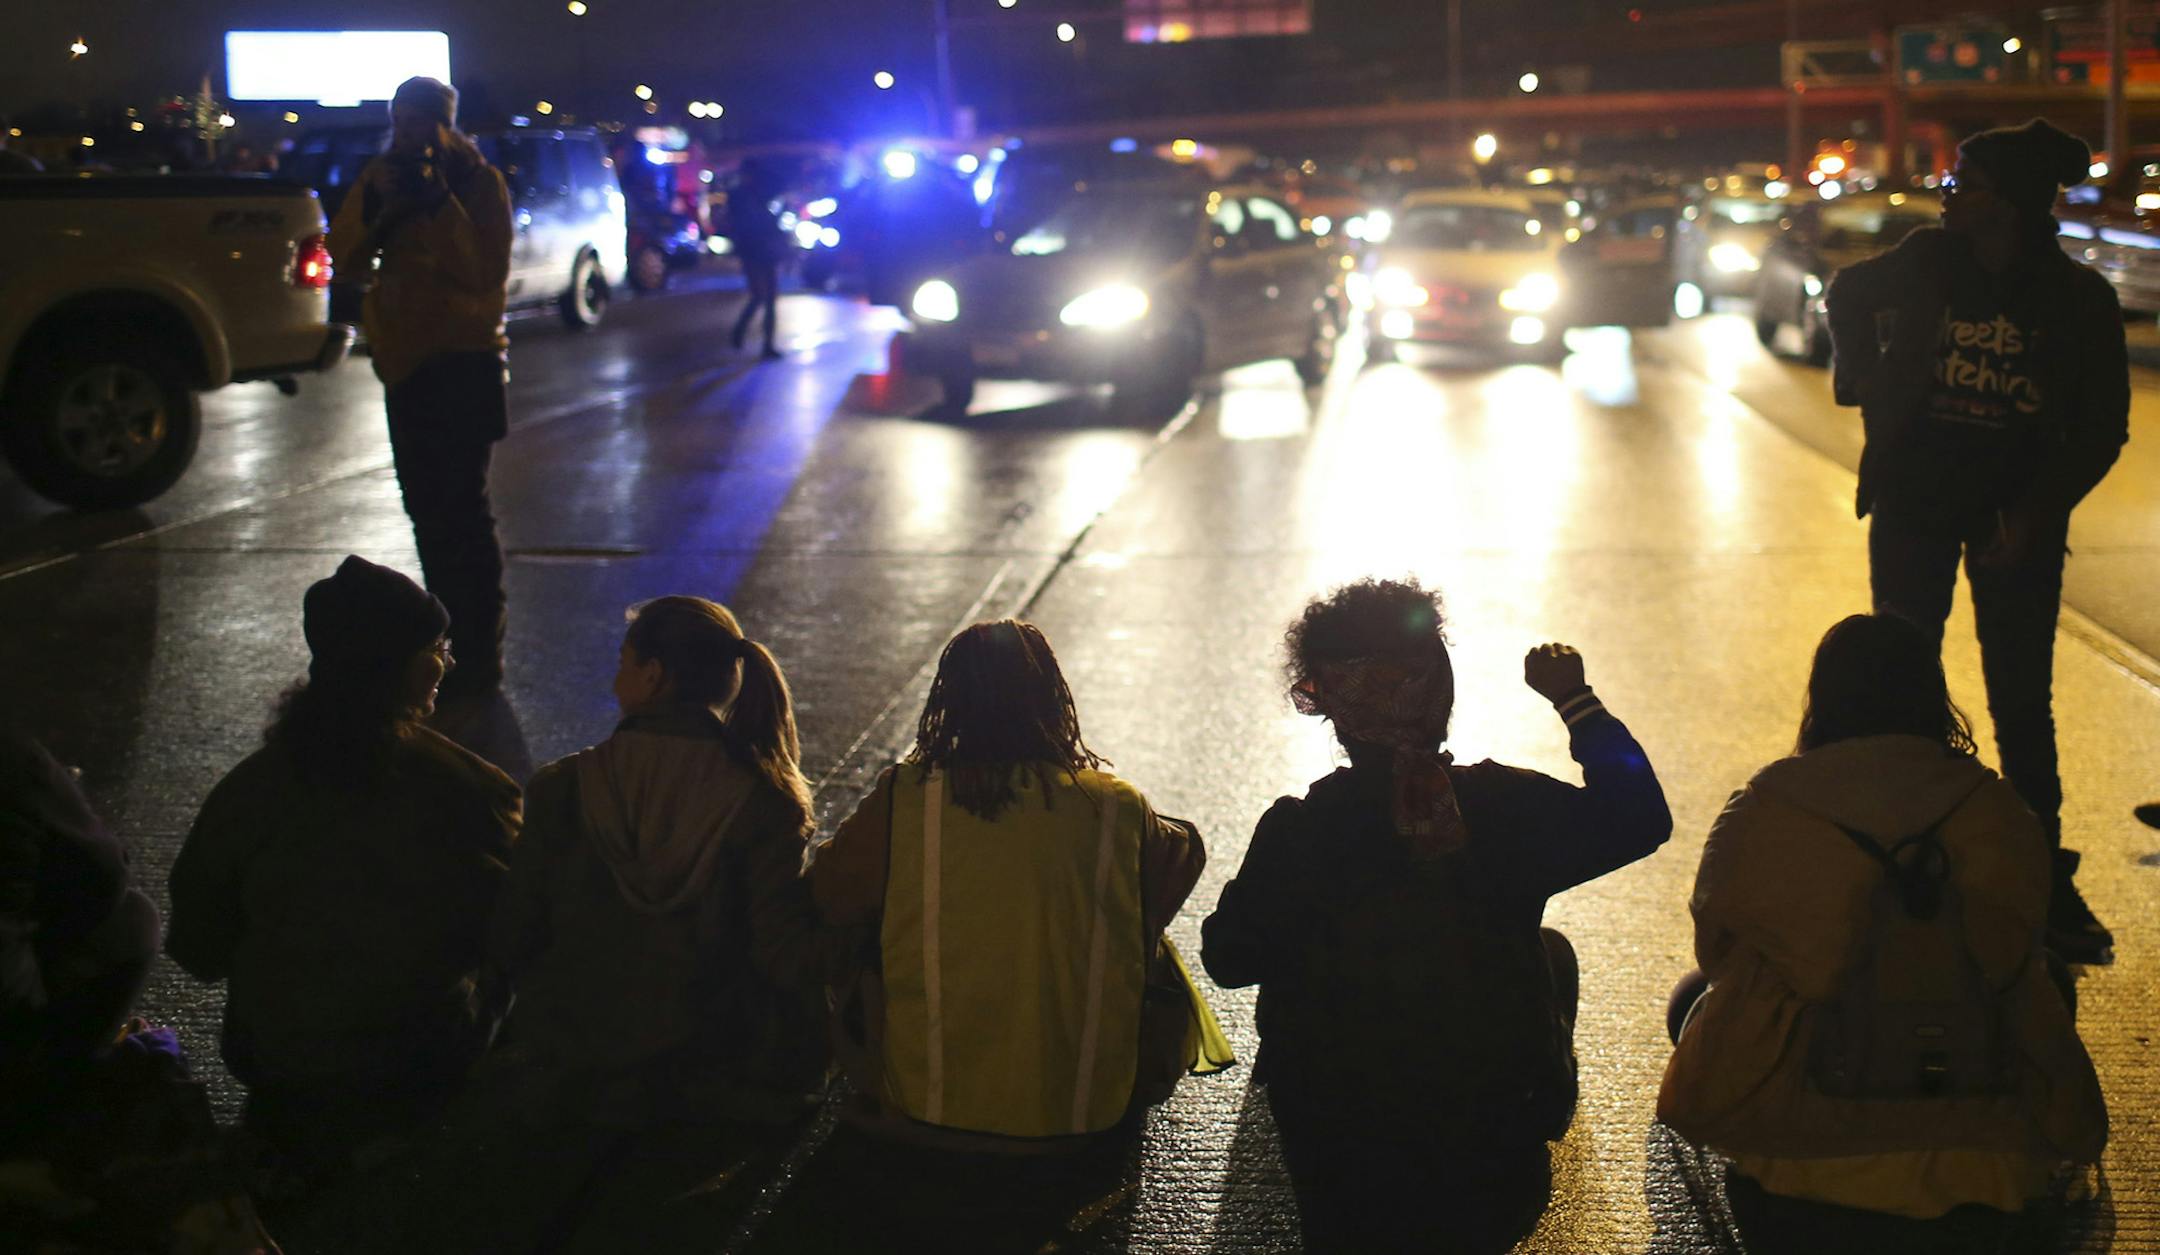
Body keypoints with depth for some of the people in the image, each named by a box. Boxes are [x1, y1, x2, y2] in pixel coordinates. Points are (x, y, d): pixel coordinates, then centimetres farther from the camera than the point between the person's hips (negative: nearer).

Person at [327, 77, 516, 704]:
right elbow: (344, 257, 3)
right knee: (427, 506, 16)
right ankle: (449, 638, 28)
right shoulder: (386, 175, 11)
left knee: (459, 510, -10)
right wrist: (374, 207, -13)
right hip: (405, 361, 8)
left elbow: (485, 269, -21)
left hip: (462, 363, -8)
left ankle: (478, 657, -5)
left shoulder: (478, 182, -8)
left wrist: (439, 202, -25)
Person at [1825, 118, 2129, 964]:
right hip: (1915, 505, 2)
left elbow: (2102, 430, -4)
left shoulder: (2078, 300, -10)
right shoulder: (1925, 263, -5)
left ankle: (2047, 884, 11)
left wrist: (2036, 511, -14)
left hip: (2014, 521, -2)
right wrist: (1869, 384, 8)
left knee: (2022, 703, 2)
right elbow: (1847, 299, 16)